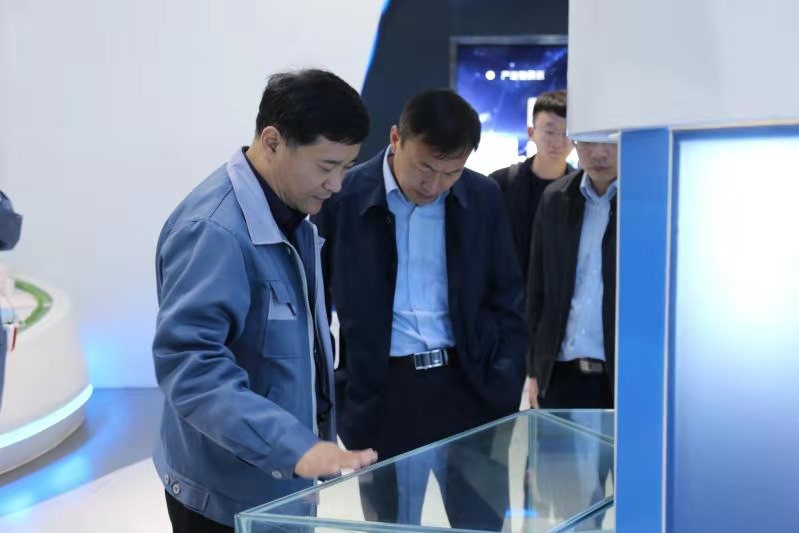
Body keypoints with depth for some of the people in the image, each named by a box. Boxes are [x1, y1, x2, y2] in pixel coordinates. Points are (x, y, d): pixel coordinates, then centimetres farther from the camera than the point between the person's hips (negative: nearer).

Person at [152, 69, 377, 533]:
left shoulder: (296, 213, 4)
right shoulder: (214, 229, -24)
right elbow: (190, 366, -30)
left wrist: (307, 445, 11)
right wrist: (296, 447, -36)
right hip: (230, 492, -8)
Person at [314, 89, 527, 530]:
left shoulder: (483, 198, 1)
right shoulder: (342, 197, -7)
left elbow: (506, 300, 8)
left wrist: (506, 390, 1)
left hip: (469, 388, 2)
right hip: (381, 395, -1)